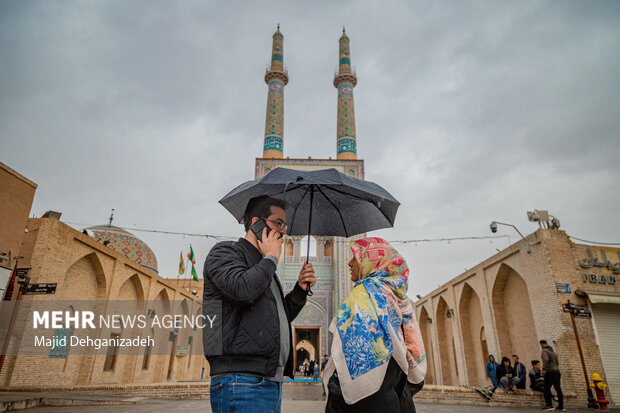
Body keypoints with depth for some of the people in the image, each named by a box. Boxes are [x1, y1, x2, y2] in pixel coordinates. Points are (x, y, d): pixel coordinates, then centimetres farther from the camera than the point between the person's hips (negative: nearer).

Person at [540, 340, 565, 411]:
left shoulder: (544, 351, -5)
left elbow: (546, 359, -23)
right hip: (557, 371, 8)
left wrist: (544, 369, -23)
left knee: (547, 388, -10)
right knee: (558, 389, 9)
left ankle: (549, 405, -19)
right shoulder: (554, 352, 20)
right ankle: (561, 406, 10)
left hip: (550, 372, -8)